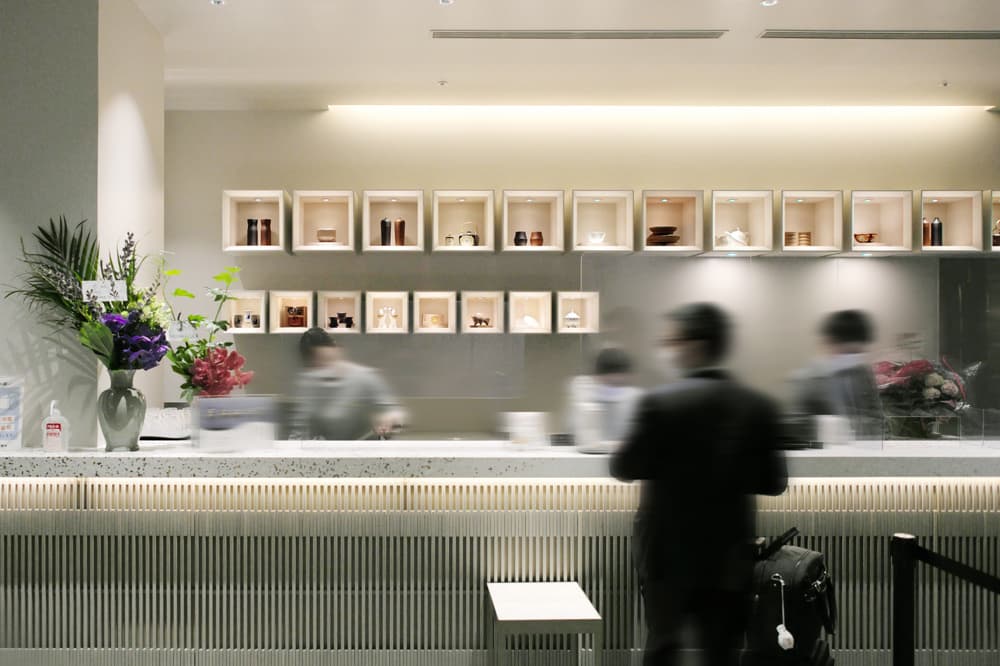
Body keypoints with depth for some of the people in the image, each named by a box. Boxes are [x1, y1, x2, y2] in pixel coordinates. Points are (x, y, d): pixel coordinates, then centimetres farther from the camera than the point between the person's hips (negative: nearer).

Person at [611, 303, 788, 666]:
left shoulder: (661, 401, -16)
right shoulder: (760, 405, -4)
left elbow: (625, 468, -9)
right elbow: (773, 483, 0)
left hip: (669, 551, -2)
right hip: (729, 556, 3)